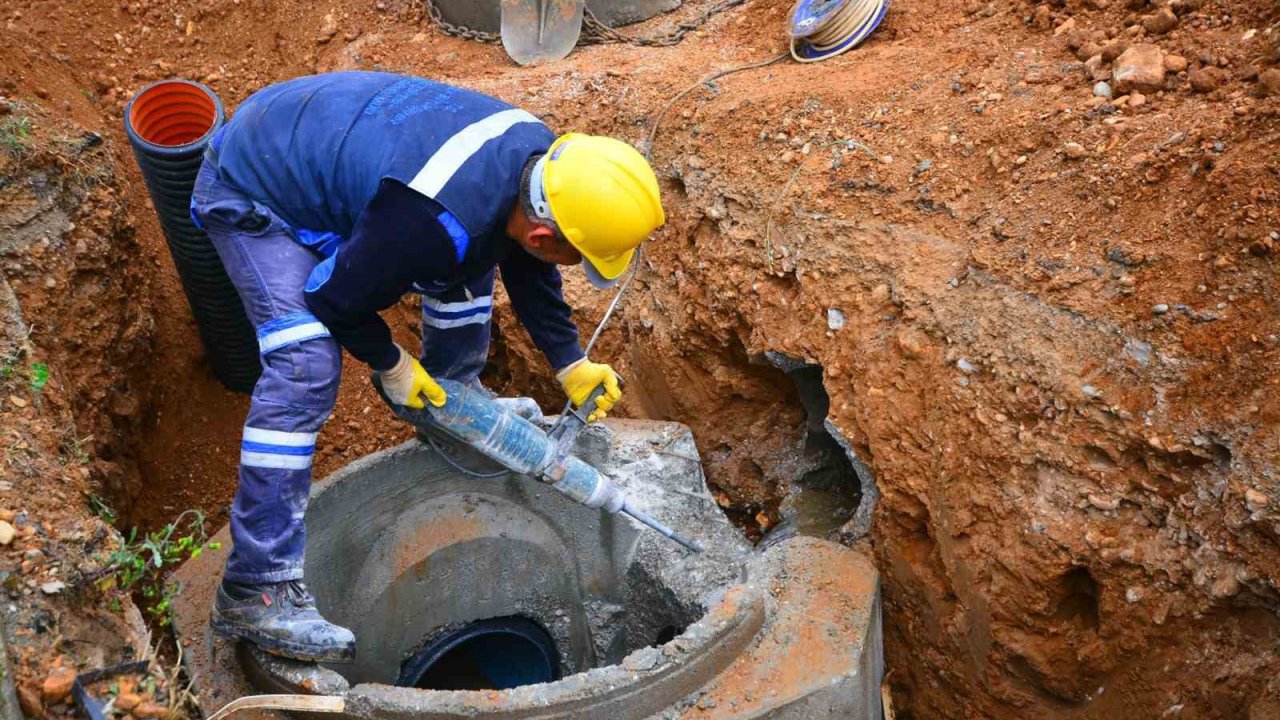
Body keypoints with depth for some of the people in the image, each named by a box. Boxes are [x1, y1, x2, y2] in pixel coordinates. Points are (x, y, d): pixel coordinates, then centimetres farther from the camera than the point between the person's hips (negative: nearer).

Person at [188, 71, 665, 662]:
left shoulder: (539, 154, -15)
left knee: (467, 266, 13)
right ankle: (257, 592, -17)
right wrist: (390, 364, -7)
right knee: (305, 371, -24)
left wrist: (571, 365, 2)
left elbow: (525, 266, 4)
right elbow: (336, 299, -24)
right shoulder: (433, 225, -41)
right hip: (251, 191, -8)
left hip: (323, 142, 9)